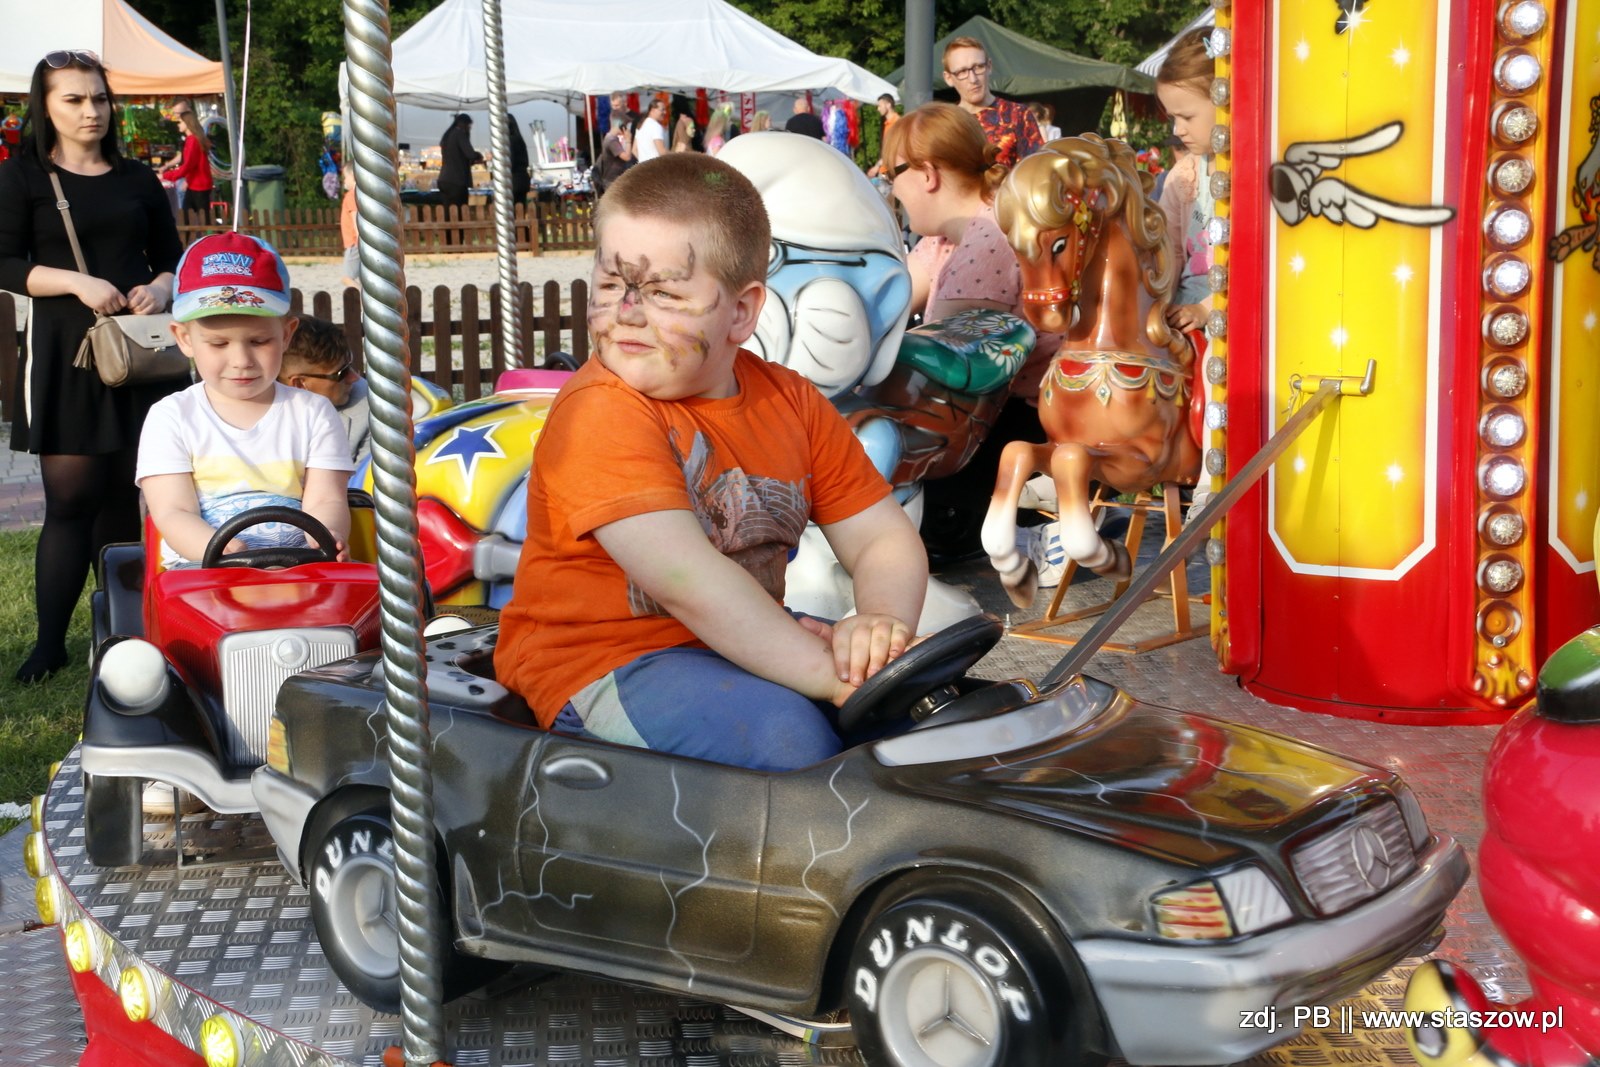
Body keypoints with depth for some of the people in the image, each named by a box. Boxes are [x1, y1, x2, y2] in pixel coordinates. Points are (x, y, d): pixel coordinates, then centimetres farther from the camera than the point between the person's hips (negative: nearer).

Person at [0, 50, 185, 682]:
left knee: (121, 493, 7)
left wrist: (158, 289, -6)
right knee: (71, 495, -8)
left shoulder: (138, 179, 13)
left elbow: (172, 257, 16)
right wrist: (77, 282, -17)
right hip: (62, 351, -3)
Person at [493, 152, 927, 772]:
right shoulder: (601, 414, -18)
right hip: (603, 662, -7)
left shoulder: (791, 401, 4)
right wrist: (828, 675, -31)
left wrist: (881, 623, -20)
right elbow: (686, 581, -28)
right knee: (784, 733, -30)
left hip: (745, 639, 7)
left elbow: (883, 537, 3)